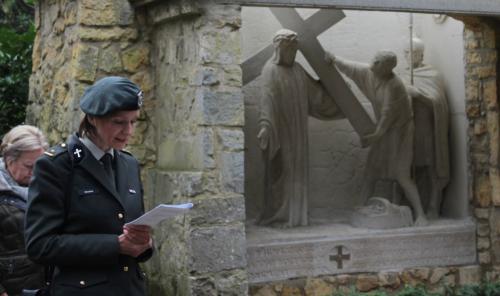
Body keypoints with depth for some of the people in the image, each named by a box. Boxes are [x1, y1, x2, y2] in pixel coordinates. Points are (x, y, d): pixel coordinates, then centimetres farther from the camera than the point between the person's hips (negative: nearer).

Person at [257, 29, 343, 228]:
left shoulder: (297, 69, 12)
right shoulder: (271, 70, -11)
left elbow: (314, 90, 25)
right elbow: (266, 98, -23)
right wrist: (264, 126, -35)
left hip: (297, 131, 8)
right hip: (279, 131, -7)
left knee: (297, 171, 10)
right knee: (281, 172, -4)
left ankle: (294, 215, 17)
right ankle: (277, 216, 3)